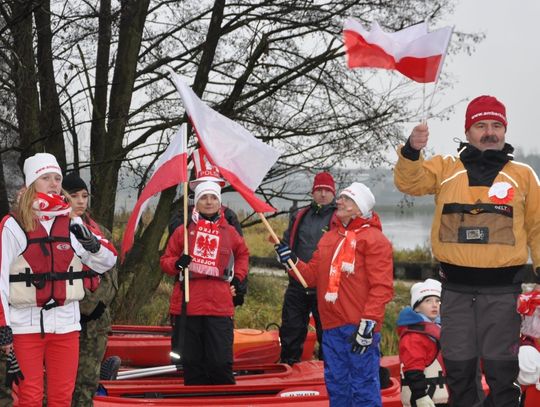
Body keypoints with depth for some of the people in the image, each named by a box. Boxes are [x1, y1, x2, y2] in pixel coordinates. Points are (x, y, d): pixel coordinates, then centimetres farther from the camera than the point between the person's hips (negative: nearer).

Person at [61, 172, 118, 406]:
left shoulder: (100, 232, 16)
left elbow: (110, 274, 14)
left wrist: (99, 303, -2)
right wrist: (82, 306, -12)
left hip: (97, 316, 5)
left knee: (89, 378, 5)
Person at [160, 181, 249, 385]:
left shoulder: (229, 232, 11)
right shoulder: (184, 230, 7)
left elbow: (243, 253, 31)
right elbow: (165, 260, 12)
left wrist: (237, 278, 18)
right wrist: (177, 263, -9)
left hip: (219, 306, 0)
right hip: (187, 305, 0)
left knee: (221, 362, -4)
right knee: (192, 362, 4)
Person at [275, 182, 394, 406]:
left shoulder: (374, 239, -5)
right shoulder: (328, 238, 19)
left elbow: (381, 286, -12)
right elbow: (314, 275, 20)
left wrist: (368, 322, -18)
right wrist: (292, 262, 3)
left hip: (359, 328, -7)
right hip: (332, 327, 7)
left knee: (363, 386, -6)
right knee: (336, 384, 12)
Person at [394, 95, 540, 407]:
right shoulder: (445, 168, 9)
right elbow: (410, 182, -7)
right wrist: (412, 151, -26)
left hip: (502, 289, -1)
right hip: (456, 287, 1)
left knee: (501, 369, 1)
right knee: (458, 368, 9)